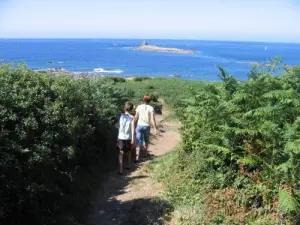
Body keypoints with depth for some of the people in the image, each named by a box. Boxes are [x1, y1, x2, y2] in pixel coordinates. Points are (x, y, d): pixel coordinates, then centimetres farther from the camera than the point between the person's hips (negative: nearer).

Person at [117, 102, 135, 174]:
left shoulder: (121, 115, 0)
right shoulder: (132, 117, -5)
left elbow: (119, 126, 7)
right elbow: (133, 128, -12)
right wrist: (133, 139, -12)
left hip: (121, 137, 0)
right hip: (129, 137, 0)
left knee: (121, 153, -5)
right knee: (129, 152, 21)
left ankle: (121, 170, -16)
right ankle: (129, 166, 38)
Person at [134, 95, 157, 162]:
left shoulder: (139, 107, -4)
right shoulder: (151, 108, -7)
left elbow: (136, 117, -2)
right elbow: (152, 119, -11)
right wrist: (155, 128, -8)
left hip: (139, 125, 0)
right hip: (146, 126, 0)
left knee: (139, 141, 1)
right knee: (146, 140, 23)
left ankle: (137, 157, -7)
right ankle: (145, 153, 37)